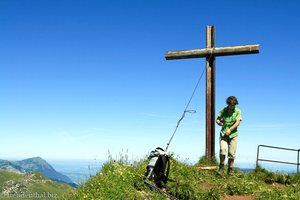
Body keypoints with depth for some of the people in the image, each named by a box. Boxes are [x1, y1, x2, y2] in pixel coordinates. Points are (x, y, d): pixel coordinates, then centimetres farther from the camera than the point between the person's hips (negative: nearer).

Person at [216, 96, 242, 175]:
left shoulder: (238, 111, -1)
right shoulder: (223, 110, 2)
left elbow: (238, 122, -11)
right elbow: (217, 120, 10)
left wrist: (230, 129, -23)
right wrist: (220, 123, -11)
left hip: (233, 134, 0)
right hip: (223, 134, 0)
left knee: (232, 154, 0)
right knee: (223, 150, -18)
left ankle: (230, 170, 13)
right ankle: (221, 167, -2)